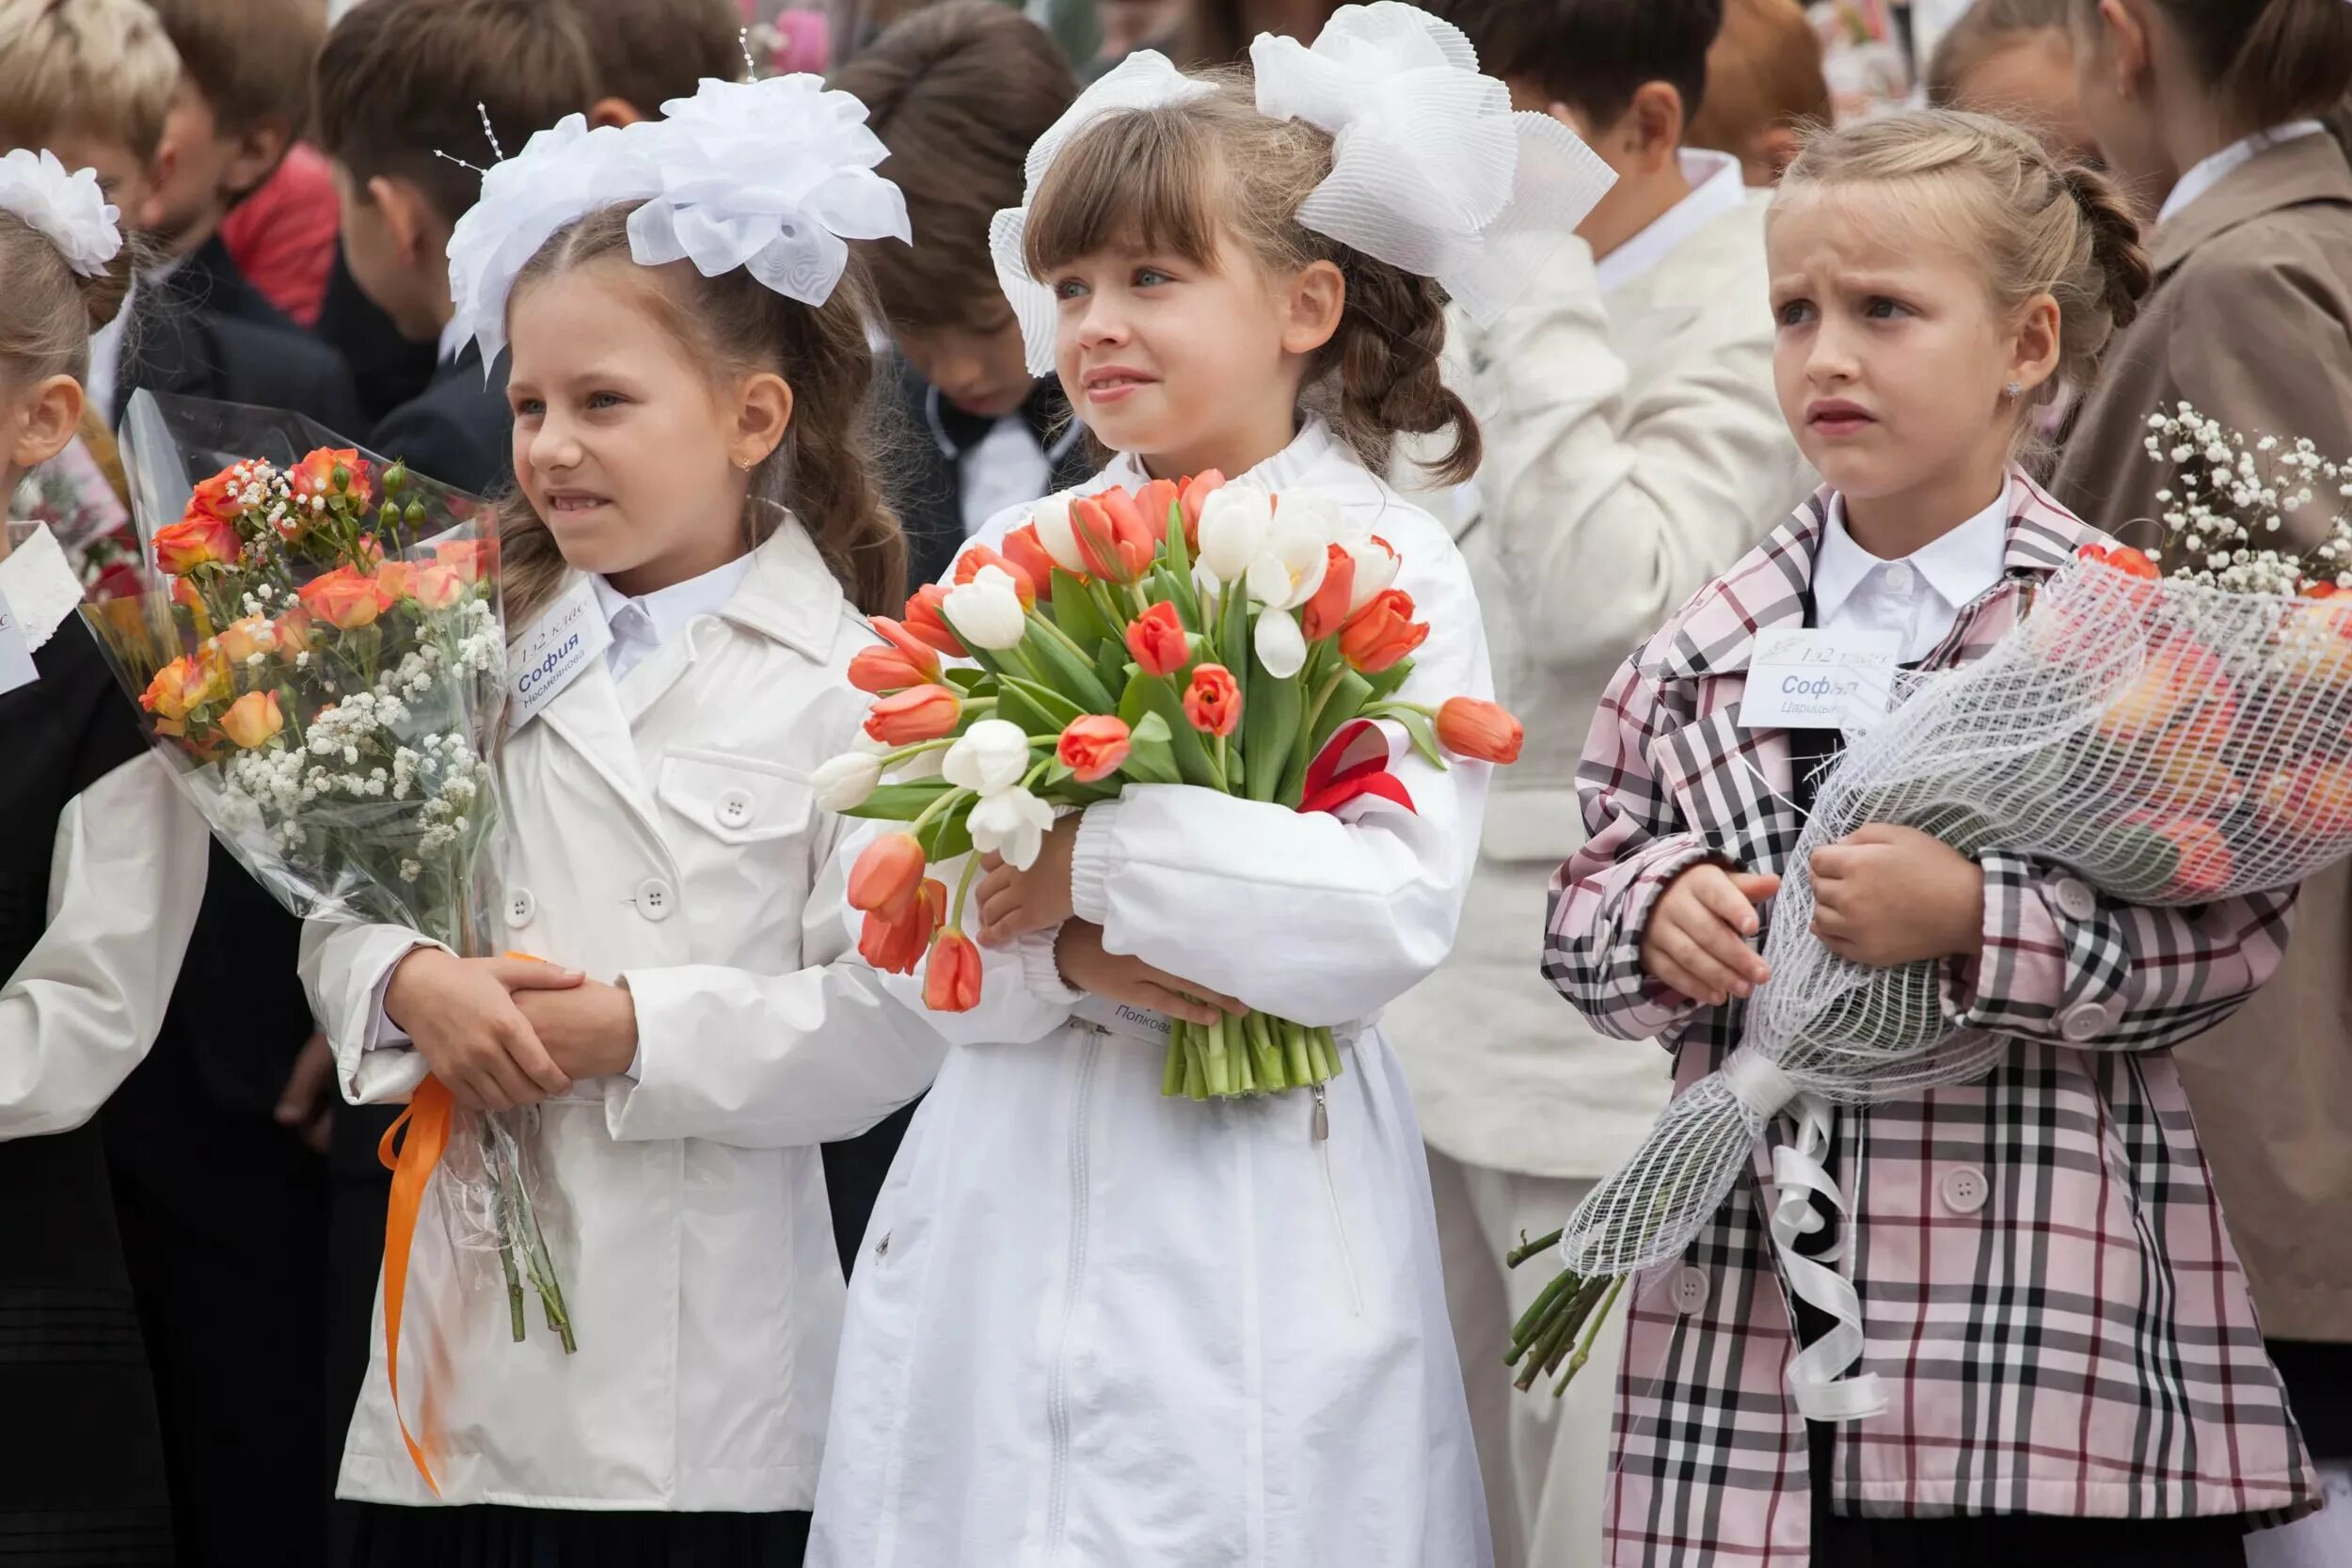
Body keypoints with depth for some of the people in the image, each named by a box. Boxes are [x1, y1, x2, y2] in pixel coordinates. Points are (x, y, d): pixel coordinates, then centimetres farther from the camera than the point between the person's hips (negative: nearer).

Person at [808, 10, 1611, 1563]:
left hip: (1259, 1188, -4)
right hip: (1013, 1188, 4)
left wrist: (1099, 866, -18)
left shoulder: (1388, 568, -4)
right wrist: (1073, 961, -15)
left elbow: (1395, 910, -17)